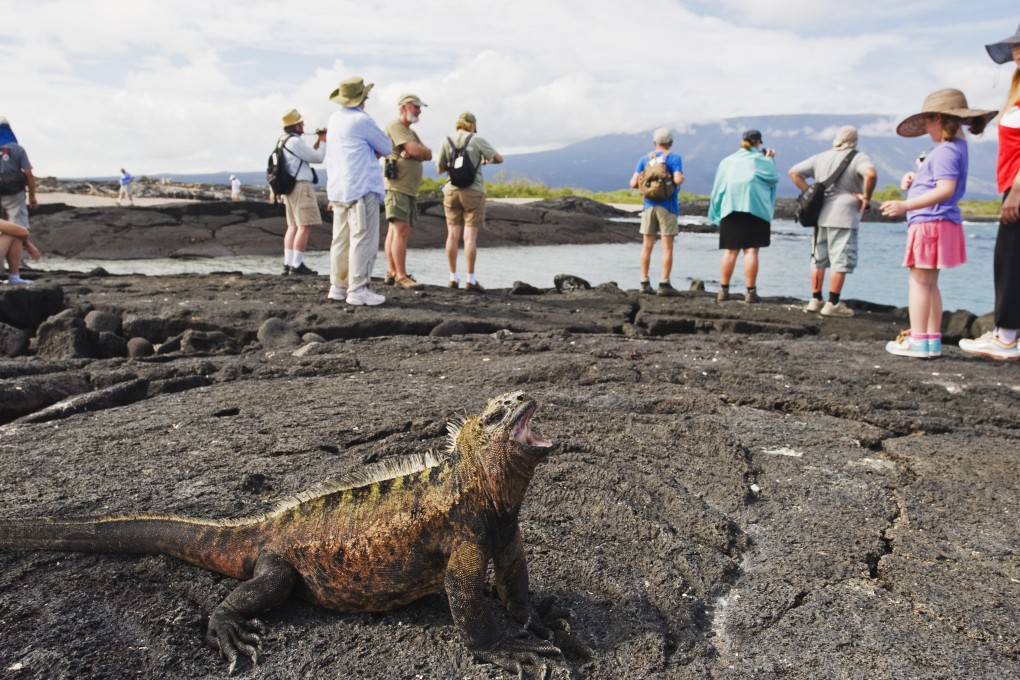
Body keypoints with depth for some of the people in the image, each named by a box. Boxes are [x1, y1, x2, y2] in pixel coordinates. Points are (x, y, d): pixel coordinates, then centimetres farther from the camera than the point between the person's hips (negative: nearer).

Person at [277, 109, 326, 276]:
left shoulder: (283, 141, 17)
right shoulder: (295, 141, -13)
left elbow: (308, 155, 22)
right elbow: (318, 158, -9)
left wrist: (318, 141, 17)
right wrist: (323, 142, 6)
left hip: (289, 187, 10)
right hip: (301, 186, -10)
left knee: (293, 226, 10)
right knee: (304, 226, -11)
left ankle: (288, 263, 7)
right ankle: (297, 265, -15)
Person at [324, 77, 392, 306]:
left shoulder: (335, 119, 13)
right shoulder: (362, 120, -11)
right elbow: (387, 147, -3)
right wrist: (376, 149, 18)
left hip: (338, 188, 8)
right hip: (361, 188, -8)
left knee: (341, 239, 11)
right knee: (362, 239, -7)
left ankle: (338, 286, 15)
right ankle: (358, 289, -9)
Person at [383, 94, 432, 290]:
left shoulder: (411, 132, 25)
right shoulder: (395, 126, -5)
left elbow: (428, 155, 12)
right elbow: (415, 150, -18)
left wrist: (415, 151, -7)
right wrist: (421, 150, 4)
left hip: (410, 188, 10)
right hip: (397, 186, -10)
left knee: (395, 230, 10)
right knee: (401, 229, -15)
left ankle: (392, 272, 13)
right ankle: (401, 276, -17)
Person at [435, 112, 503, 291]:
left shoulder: (447, 141, 5)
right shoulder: (477, 140, -3)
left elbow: (440, 169, 9)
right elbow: (499, 159, 1)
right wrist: (484, 160, 19)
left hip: (451, 191, 3)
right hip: (473, 191, -3)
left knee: (453, 234, 6)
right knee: (470, 236, -3)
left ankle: (453, 277, 8)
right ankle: (470, 279, -3)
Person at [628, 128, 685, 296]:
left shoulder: (644, 159, 8)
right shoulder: (674, 158, -3)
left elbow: (634, 183, 1)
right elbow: (678, 179, -17)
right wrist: (682, 178, 5)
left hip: (649, 205, 4)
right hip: (667, 206, -3)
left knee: (647, 246, 7)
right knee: (667, 246, -1)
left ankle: (645, 283, 8)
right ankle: (664, 284, -3)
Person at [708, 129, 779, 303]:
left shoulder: (727, 160, 14)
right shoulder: (762, 160, 5)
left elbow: (717, 189, 13)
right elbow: (774, 178, 15)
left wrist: (717, 215, 17)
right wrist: (770, 160, 24)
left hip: (730, 210, 3)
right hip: (755, 209, -3)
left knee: (730, 251, 3)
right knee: (751, 250, -4)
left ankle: (724, 290, 2)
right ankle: (751, 292, -5)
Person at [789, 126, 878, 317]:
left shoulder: (820, 157, 12)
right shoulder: (858, 158, -5)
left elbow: (794, 172, 14)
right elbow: (871, 174, -25)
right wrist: (866, 197, -11)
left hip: (821, 215, 6)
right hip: (843, 217, -6)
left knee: (819, 259, 12)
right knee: (840, 261, -1)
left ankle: (815, 300, 16)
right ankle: (833, 304, -1)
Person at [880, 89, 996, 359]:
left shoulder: (946, 151, -14)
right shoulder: (955, 147, 18)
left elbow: (946, 189, -25)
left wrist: (906, 206, -29)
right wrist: (915, 179, 10)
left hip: (932, 223, -11)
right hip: (936, 224, 11)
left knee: (919, 281, -7)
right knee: (929, 283, 14)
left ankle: (918, 341, -6)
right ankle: (933, 339, 20)